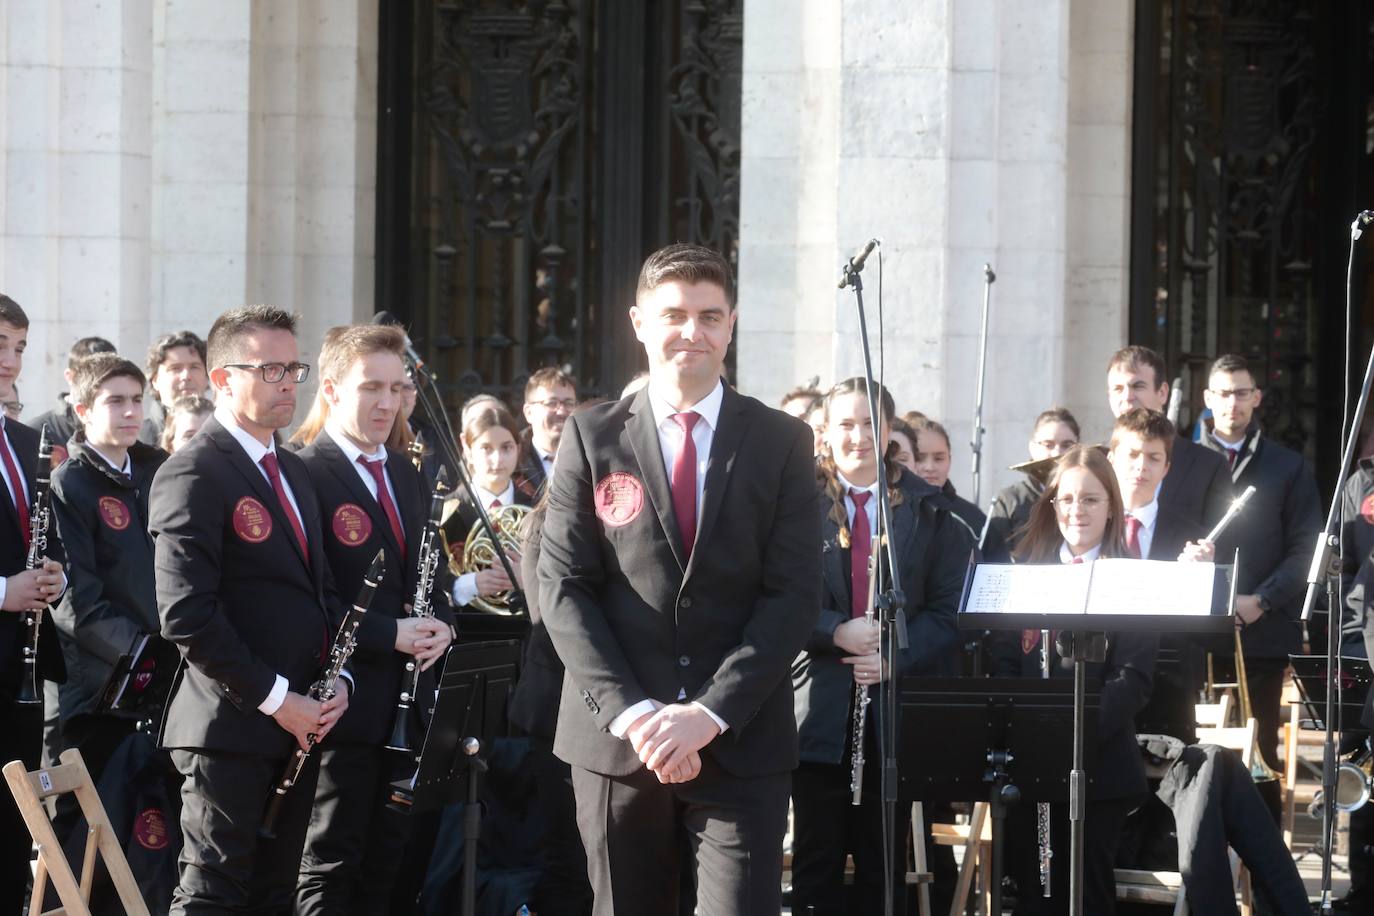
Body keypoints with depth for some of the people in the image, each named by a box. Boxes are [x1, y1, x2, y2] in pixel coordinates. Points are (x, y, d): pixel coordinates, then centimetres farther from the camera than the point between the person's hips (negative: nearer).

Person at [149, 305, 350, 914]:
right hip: (230, 730, -8)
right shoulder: (191, 476, -12)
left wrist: (337, 678, 4)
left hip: (298, 721, 9)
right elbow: (186, 614, -20)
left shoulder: (293, 471, 17)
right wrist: (274, 699, -17)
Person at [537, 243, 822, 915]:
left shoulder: (781, 443, 4)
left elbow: (794, 595, -2)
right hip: (616, 742, 1)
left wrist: (709, 713, -13)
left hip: (740, 743, -1)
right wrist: (630, 710, -12)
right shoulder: (591, 438, 5)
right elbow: (564, 588, 0)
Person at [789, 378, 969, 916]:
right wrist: (836, 632, -20)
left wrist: (896, 656, -13)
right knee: (816, 860, 3)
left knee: (886, 864, 8)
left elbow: (949, 607, 3)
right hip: (819, 707, -1)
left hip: (897, 707, 2)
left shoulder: (928, 512, 7)